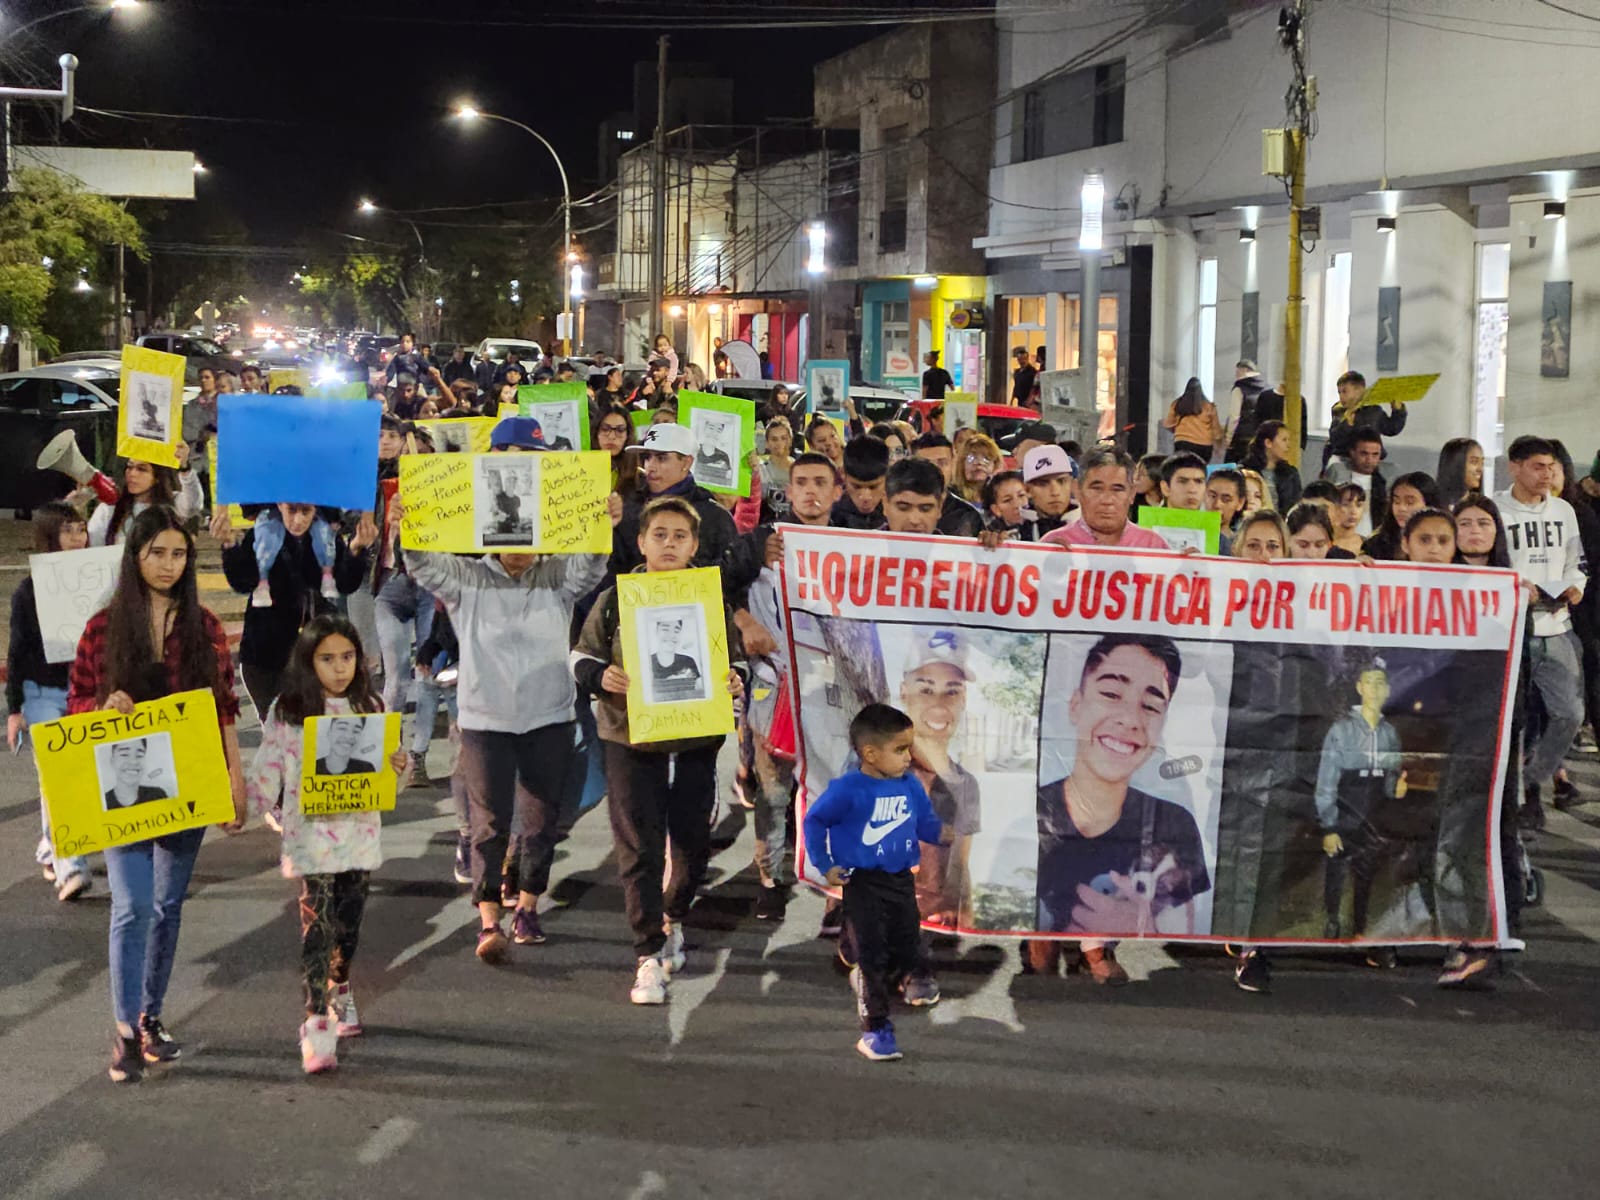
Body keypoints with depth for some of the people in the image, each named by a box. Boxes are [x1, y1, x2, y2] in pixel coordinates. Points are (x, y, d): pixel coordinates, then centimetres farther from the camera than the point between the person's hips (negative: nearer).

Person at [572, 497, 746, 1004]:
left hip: (696, 741, 2)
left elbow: (737, 658, 12)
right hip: (630, 740, -2)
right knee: (639, 850, -3)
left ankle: (672, 919, 38)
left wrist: (734, 680, -10)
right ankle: (649, 956, 2)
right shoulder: (615, 599, 1)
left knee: (693, 844, 11)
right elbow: (581, 656, 7)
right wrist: (601, 676, -14)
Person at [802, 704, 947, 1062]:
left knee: (910, 953, 11)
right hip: (862, 884, -5)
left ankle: (867, 981, 41)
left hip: (901, 881, 5)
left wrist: (943, 833, -16)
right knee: (873, 957, 0)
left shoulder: (911, 786, -1)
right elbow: (815, 821, -7)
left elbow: (926, 824, 6)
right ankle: (876, 1029, 10)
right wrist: (825, 866, -7)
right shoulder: (848, 790, -17)